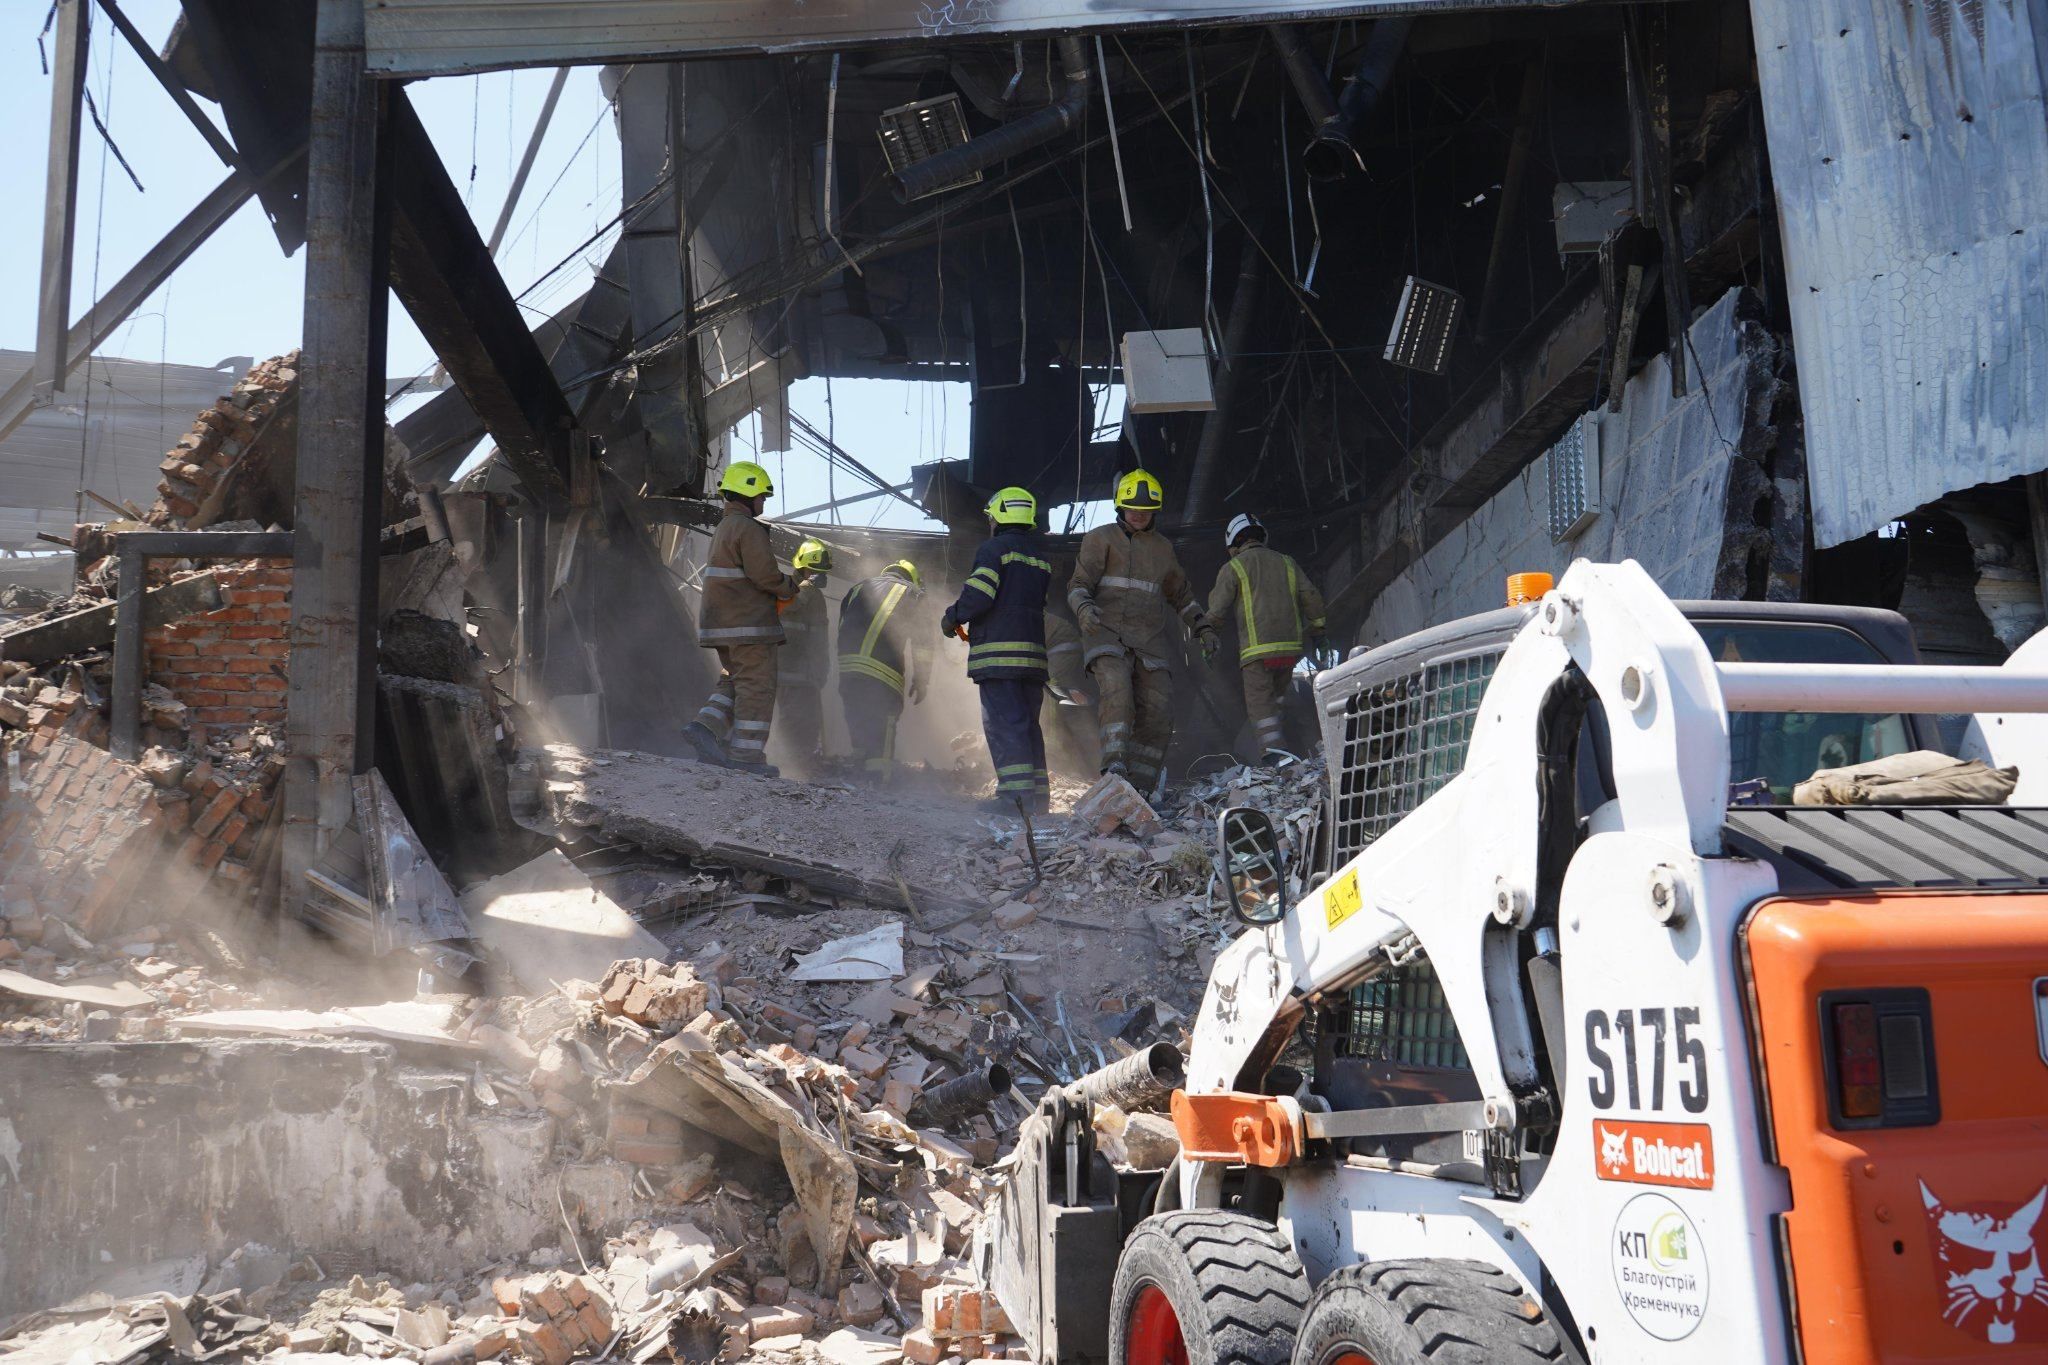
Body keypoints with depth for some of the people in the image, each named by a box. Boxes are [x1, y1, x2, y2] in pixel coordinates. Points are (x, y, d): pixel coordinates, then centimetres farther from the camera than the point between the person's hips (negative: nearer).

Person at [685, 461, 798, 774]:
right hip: (748, 624, -10)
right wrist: (790, 587, -2)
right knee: (757, 687, -4)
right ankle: (746, 753, -3)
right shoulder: (748, 529, -13)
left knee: (733, 682, 18)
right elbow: (764, 574, -22)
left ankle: (705, 726, 2)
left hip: (722, 624, 10)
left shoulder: (722, 529, 20)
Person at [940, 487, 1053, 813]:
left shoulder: (995, 547, -3)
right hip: (1034, 652, 8)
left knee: (1003, 723, -11)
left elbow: (978, 596, -15)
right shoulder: (1041, 556, 21)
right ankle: (1038, 795, 12)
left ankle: (1016, 792, -19)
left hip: (999, 652, -8)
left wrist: (951, 618, 4)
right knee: (1028, 724, 12)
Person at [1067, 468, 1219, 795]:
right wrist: (1084, 608, -24)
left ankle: (1138, 790, -1)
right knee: (1118, 695, -29)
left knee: (1158, 716, -7)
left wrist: (1204, 627, 19)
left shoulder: (1163, 548, 20)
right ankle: (1115, 774, -36)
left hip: (1148, 641, 5)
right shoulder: (1101, 539, 7)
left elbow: (1180, 595, 31)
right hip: (1106, 632, -5)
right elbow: (1079, 584, -2)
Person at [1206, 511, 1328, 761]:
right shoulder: (1286, 563, 16)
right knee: (1277, 697, 22)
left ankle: (1275, 752, -18)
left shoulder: (1233, 567, 2)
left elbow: (1217, 611, -2)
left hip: (1257, 648, -5)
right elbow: (1312, 598, 12)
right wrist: (1317, 630, 23)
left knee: (1260, 704, -6)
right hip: (1291, 646, 5)